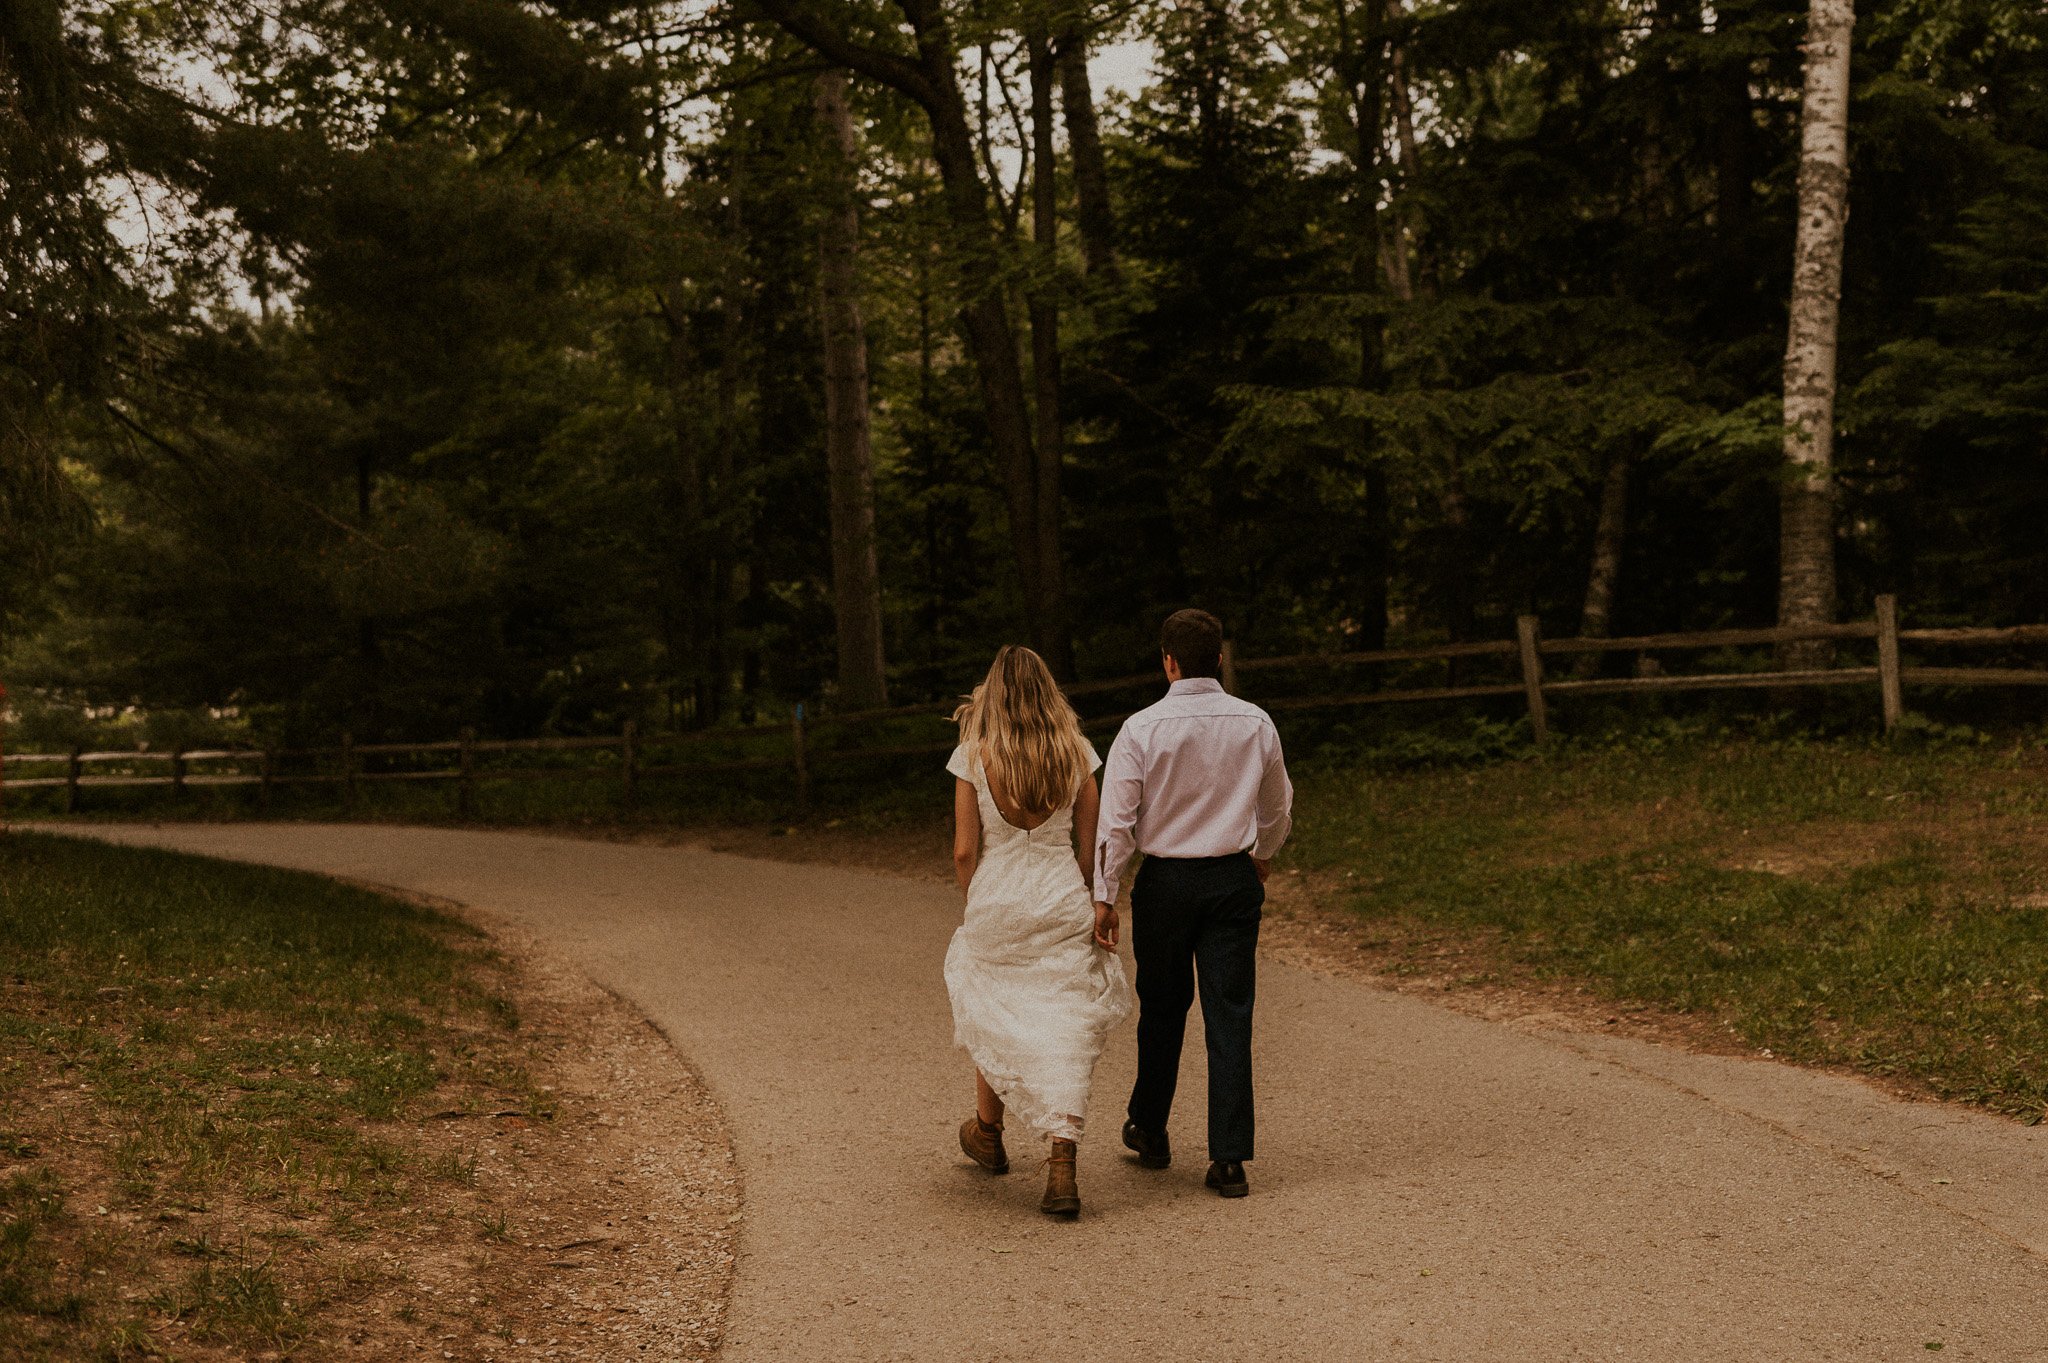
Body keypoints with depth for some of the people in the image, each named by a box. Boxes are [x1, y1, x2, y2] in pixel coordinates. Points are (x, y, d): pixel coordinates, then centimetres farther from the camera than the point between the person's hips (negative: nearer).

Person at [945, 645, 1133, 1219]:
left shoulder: (973, 756, -6)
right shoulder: (1076, 753, -1)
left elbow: (964, 851, -4)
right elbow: (1091, 845, 2)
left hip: (996, 898, -1)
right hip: (1064, 902, 1)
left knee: (994, 1020, 20)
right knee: (1066, 1032, 2)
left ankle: (987, 1134, 41)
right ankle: (1062, 1172, -7)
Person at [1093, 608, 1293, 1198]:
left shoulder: (1142, 729, -10)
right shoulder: (1255, 724, -1)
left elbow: (1116, 819, -9)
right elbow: (1278, 806, 14)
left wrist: (1105, 896, -2)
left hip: (1166, 880, -1)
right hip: (1234, 878, 1)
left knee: (1162, 1011, 15)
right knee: (1229, 1016, 2)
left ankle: (1149, 1132, 32)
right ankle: (1229, 1159, 0)